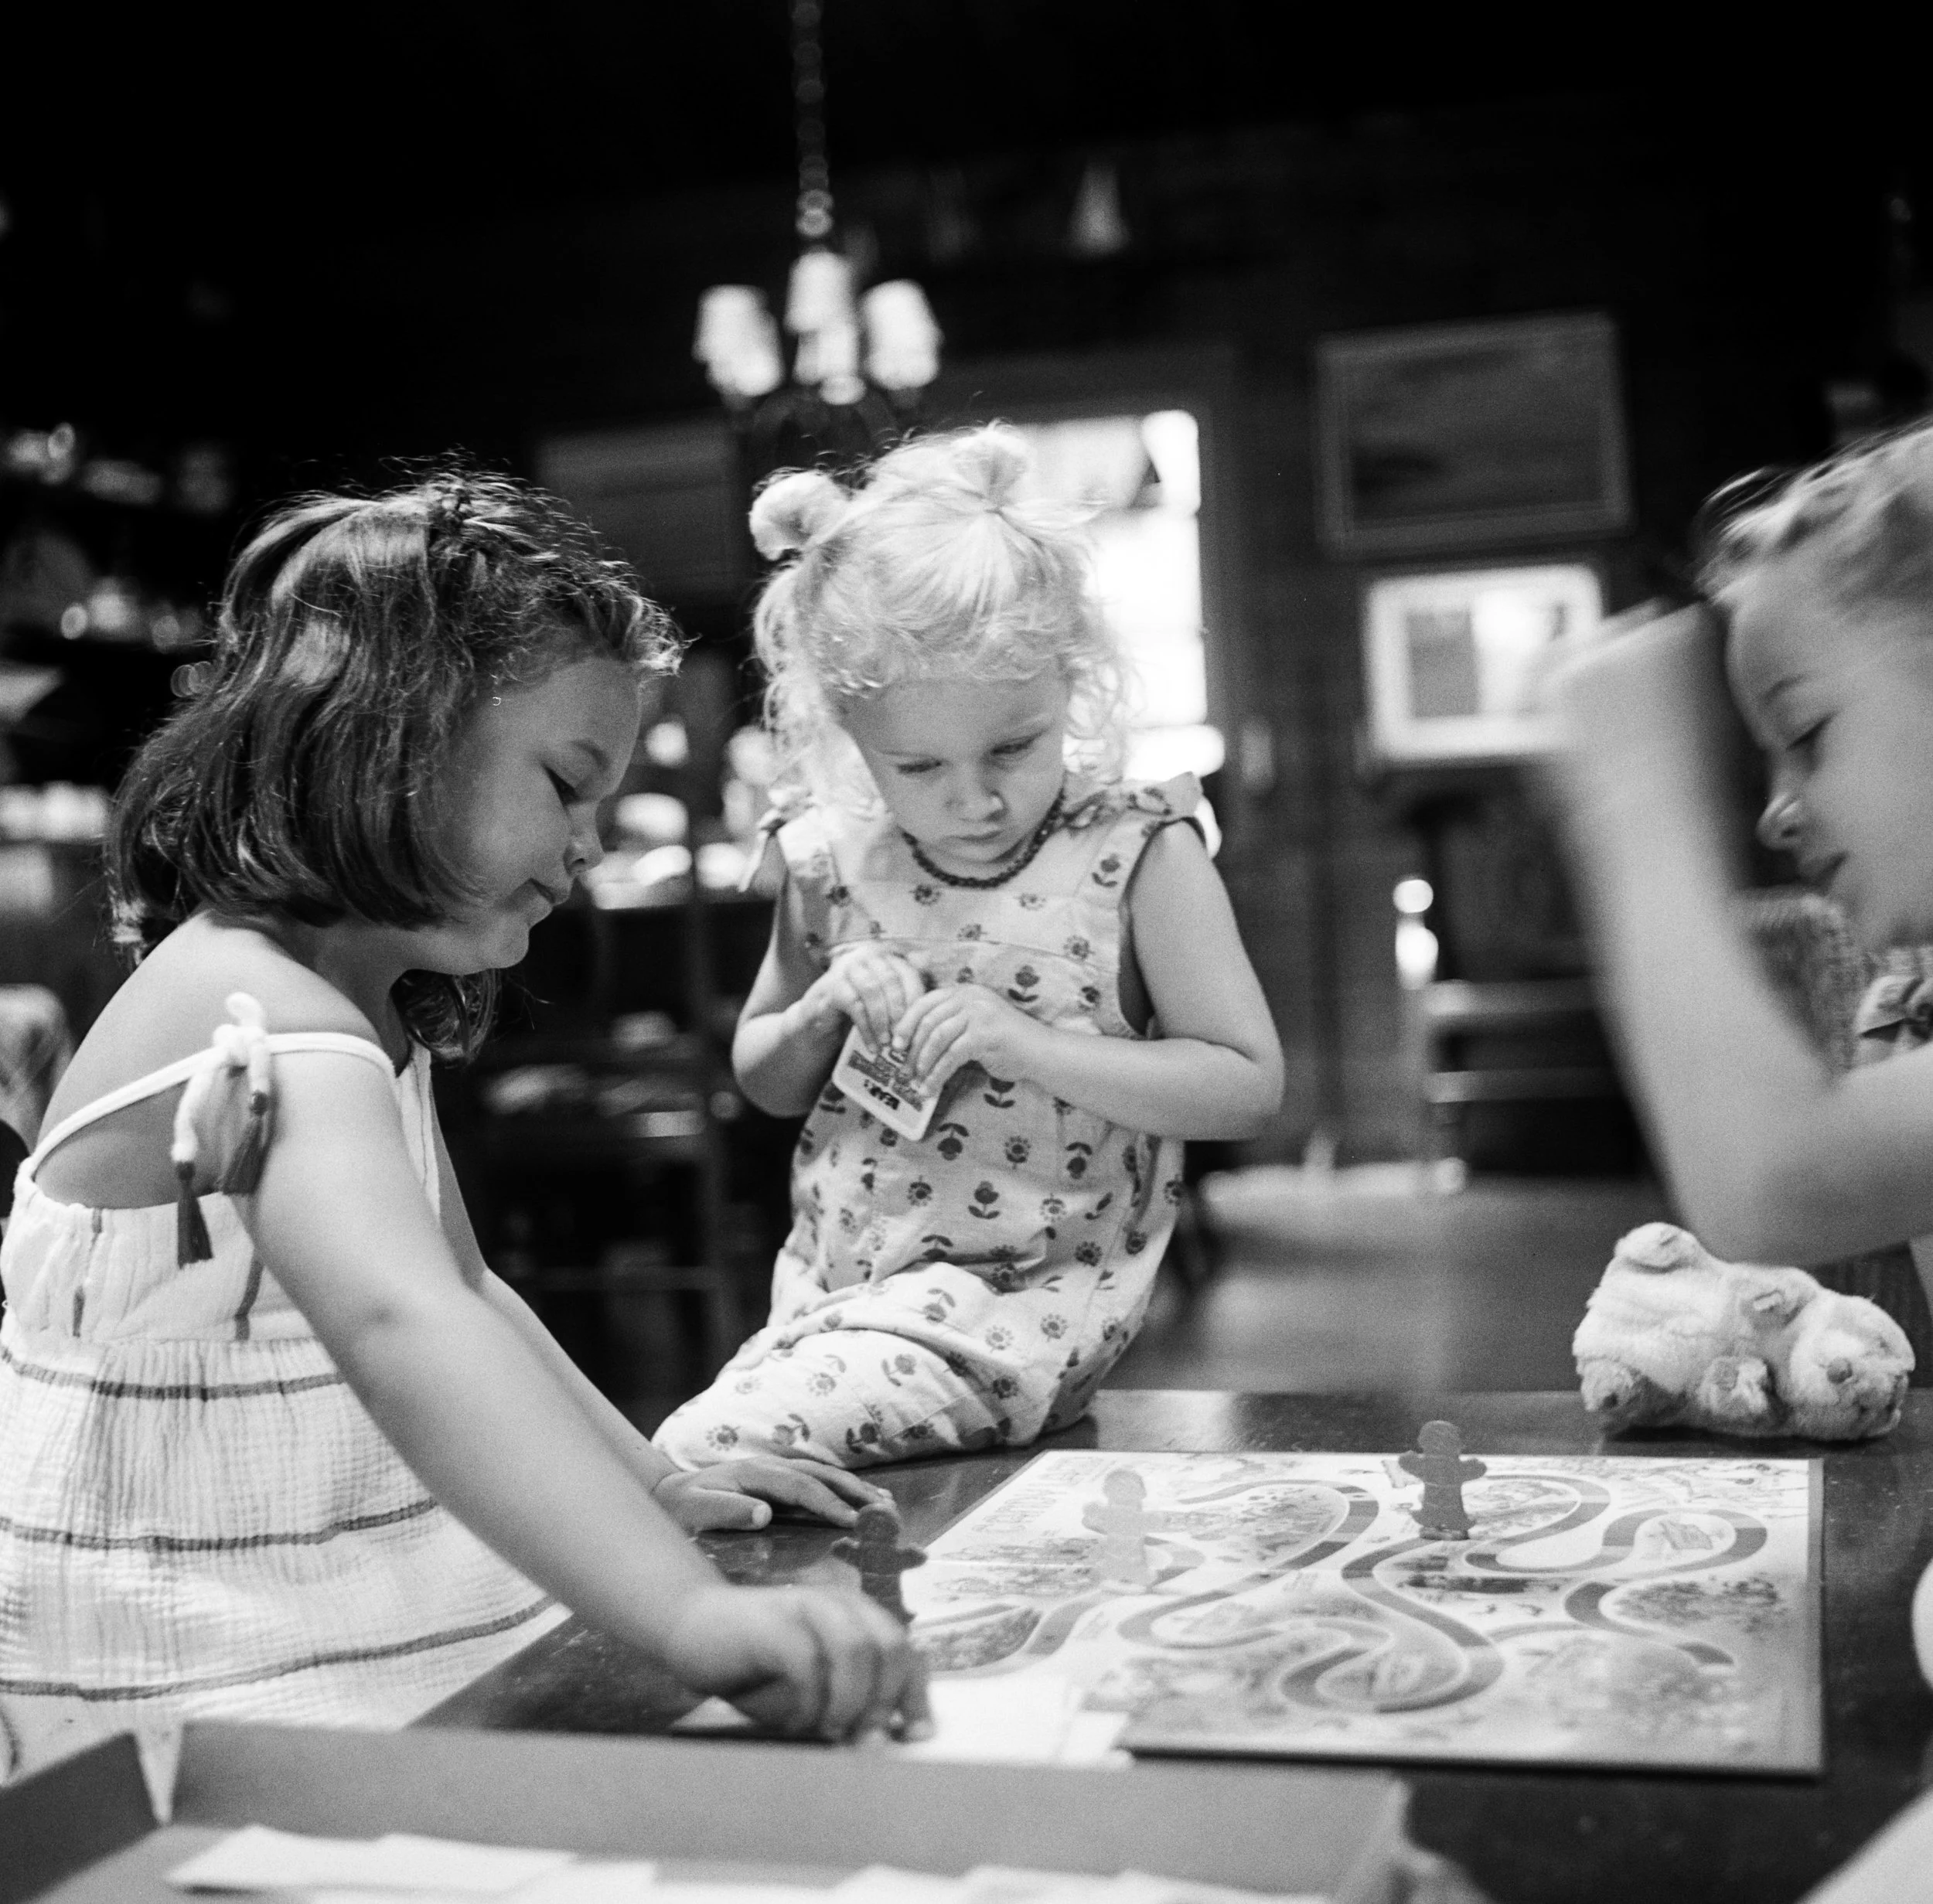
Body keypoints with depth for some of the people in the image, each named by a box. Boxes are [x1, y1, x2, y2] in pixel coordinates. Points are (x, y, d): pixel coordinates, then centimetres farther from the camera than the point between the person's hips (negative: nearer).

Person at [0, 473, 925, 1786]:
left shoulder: (371, 1008, 9)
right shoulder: (268, 1022, -23)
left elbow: (463, 1294, 19)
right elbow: (400, 1333, -41)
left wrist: (656, 1485, 11)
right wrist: (689, 1609, -52)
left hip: (364, 1622, 9)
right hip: (181, 1700, -9)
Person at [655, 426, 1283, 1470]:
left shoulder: (1137, 852, -9)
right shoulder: (833, 860, 1)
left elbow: (1248, 1084, -11)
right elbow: (764, 1083, 14)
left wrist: (1023, 1042, -22)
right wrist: (824, 1013, -10)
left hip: (1027, 1296, -5)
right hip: (828, 1286, 5)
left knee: (701, 1453, -23)